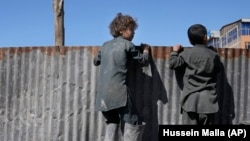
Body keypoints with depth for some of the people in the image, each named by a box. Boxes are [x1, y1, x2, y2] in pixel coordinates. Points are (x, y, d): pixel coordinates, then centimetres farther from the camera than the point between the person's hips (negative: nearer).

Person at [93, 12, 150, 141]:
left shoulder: (105, 45, 16)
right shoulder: (127, 44, -2)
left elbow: (96, 61, 32)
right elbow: (143, 61, 7)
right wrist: (145, 50, 25)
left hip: (103, 93, 7)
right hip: (118, 91, -7)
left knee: (112, 123, 22)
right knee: (134, 124, -2)